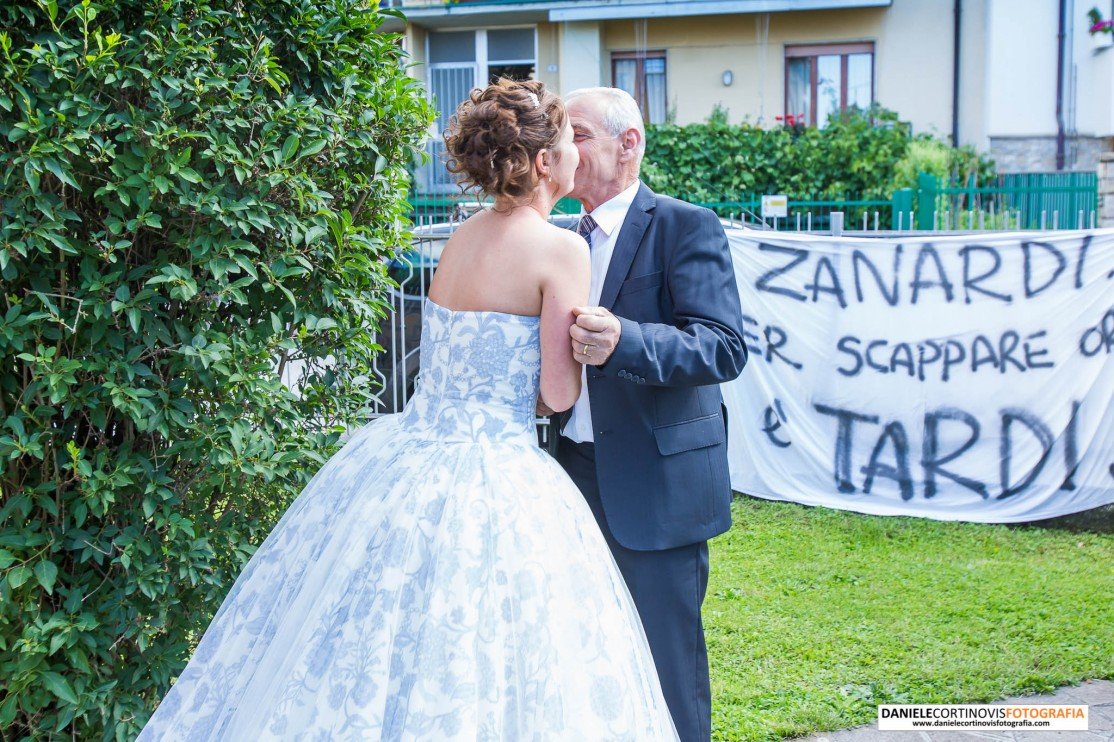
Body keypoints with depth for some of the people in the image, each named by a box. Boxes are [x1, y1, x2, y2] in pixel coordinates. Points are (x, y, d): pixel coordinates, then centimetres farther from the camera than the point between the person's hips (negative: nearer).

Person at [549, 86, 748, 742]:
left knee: (667, 669, 1)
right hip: (579, 472, 7)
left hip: (656, 485, -7)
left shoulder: (687, 226, -9)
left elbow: (725, 348, -21)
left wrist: (623, 341, -35)